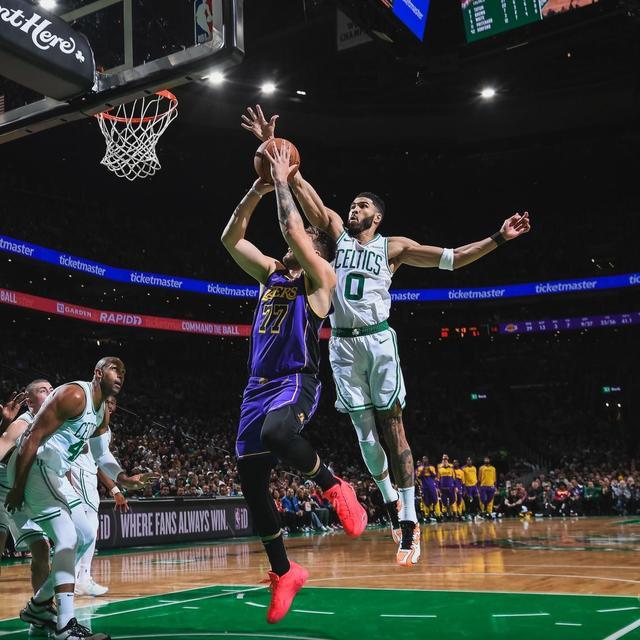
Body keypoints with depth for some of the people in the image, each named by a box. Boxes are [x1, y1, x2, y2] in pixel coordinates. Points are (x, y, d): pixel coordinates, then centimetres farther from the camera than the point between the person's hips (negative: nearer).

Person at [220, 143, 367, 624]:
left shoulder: (319, 278, -1)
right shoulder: (271, 272, 18)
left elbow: (292, 229, -15)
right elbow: (231, 238, 15)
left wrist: (283, 181, -4)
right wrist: (256, 191, 9)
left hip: (296, 382, -7)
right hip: (259, 385, 7)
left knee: (278, 431, -41)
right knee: (252, 482, 4)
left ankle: (335, 488, -13)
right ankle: (284, 573, 19)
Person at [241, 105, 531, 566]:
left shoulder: (394, 247, 7)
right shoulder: (337, 232, 12)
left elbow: (452, 259, 5)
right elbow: (302, 189, 4)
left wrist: (498, 239, -4)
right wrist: (272, 148, -3)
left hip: (378, 340, -2)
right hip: (343, 343, 2)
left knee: (392, 429, -4)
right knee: (364, 431, 7)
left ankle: (410, 522, -1)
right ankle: (389, 499, 28)